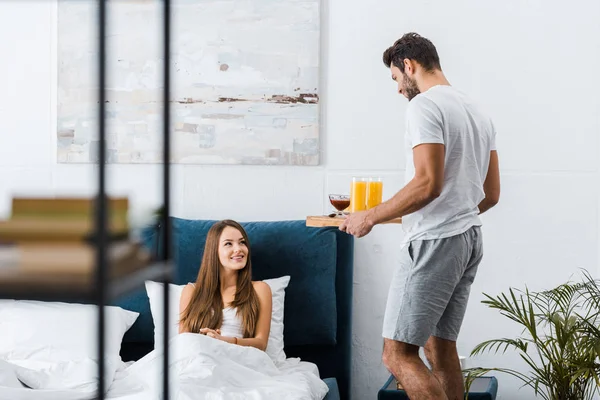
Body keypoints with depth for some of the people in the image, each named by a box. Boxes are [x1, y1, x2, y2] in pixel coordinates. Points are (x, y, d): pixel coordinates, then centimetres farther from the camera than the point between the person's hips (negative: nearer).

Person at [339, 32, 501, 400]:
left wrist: (370, 217, -13)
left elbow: (428, 184, -22)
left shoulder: (425, 105, -12)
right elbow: (491, 194, 17)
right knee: (441, 346, 14)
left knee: (398, 354, -8)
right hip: (471, 240, 10)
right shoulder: (478, 112, 17)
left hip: (434, 244, -10)